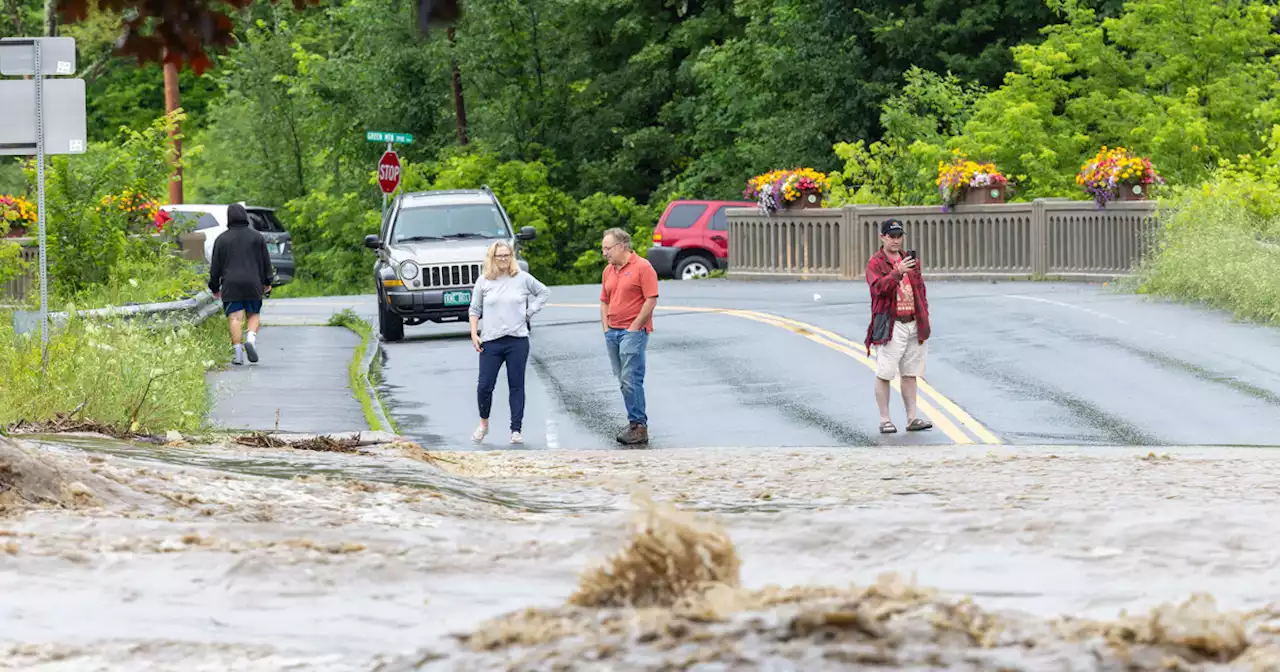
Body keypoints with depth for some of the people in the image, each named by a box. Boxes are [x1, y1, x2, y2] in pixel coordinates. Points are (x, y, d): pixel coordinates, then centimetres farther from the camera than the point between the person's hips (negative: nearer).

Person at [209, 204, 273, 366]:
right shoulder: (257, 237, 5)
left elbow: (215, 266, 5)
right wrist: (267, 282, 18)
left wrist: (214, 287, 13)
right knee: (254, 315, 13)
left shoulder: (222, 239, 3)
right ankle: (251, 338, -15)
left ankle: (238, 353, -9)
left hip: (230, 285, -1)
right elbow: (266, 262, 8)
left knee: (235, 318, -3)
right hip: (253, 284, 1)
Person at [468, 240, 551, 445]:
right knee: (485, 386, -4)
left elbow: (544, 292, 15)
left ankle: (516, 430, 7)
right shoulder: (484, 282, 4)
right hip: (491, 341, 0)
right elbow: (474, 310, 9)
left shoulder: (522, 278, 3)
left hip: (518, 340, 0)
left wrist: (530, 312, 5)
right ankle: (483, 423, 19)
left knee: (516, 386, 2)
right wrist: (474, 334, -1)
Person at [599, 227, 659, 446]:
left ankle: (639, 426, -10)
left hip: (633, 331, -8)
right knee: (623, 380, 7)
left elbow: (651, 299, -12)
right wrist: (605, 327, 10)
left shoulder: (642, 267, -7)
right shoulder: (608, 270, 15)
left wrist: (634, 327, -13)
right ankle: (636, 423, 12)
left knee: (631, 380, -13)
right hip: (613, 331, 8)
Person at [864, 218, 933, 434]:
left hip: (913, 325, 6)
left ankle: (912, 419, 11)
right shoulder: (875, 263, -2)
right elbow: (878, 287, -20)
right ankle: (885, 420, -1)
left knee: (910, 374, 8)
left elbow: (920, 289, 22)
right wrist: (897, 272, -32)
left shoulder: (911, 261, 17)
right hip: (890, 325, -6)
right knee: (884, 374, -6)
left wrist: (924, 317, 14)